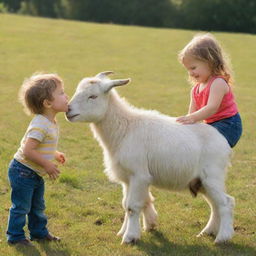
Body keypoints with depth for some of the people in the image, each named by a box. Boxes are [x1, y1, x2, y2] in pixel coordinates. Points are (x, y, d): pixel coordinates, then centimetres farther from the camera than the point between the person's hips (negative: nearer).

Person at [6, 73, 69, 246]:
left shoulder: (50, 123, 3)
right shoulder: (40, 125, -28)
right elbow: (27, 151, -32)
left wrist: (55, 155, 10)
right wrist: (47, 164, -26)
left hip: (36, 174, 10)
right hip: (23, 172, -10)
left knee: (38, 206, 21)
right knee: (21, 206, 2)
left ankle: (39, 232, 36)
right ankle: (15, 236, 16)